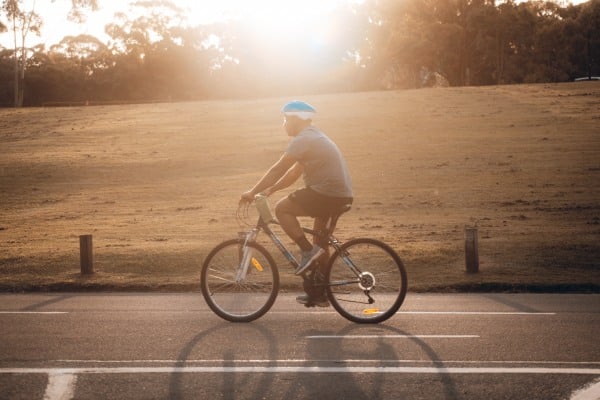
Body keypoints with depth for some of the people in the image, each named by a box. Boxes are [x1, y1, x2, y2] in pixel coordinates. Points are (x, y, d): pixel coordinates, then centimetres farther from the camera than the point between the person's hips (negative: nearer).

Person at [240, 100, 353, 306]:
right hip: (341, 195, 10)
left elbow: (278, 169, -13)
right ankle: (319, 293, 22)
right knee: (320, 244, 17)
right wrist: (270, 189, 16)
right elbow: (295, 172, 22)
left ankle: (308, 251, -10)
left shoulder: (303, 139, -11)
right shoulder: (314, 137, 21)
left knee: (282, 208, -6)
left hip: (327, 194, -10)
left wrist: (253, 192, -9)